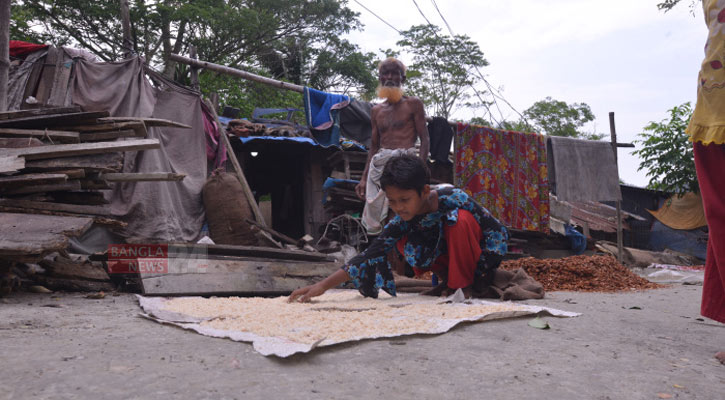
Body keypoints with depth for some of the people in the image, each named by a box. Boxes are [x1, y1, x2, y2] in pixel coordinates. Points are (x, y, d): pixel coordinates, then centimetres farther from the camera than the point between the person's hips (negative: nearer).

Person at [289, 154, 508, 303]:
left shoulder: (453, 198, -28)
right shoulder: (403, 220, -17)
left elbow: (499, 232, -23)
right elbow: (371, 255, -22)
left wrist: (477, 276, -26)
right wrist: (324, 285, -31)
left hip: (481, 261, -4)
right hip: (450, 258, 4)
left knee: (460, 218, -31)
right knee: (405, 243, -19)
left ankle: (464, 284, -15)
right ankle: (449, 281, 2)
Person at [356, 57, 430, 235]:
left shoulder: (413, 104, 8)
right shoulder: (376, 110, 21)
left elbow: (425, 140, 2)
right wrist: (364, 178, 17)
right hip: (379, 163, 5)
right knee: (373, 223, -2)